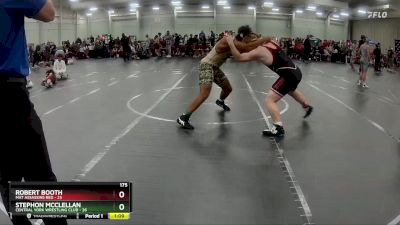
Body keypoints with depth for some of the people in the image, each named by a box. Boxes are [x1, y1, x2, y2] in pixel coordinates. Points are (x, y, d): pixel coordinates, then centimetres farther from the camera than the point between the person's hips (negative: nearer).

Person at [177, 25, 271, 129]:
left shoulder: (236, 43, 4)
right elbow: (248, 48, -35)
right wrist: (263, 40, -26)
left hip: (215, 67, 9)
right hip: (207, 65, -9)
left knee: (228, 88, 21)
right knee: (204, 94, -23)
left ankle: (220, 101, 55)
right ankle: (183, 118, -22)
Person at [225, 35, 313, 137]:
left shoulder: (258, 52, -14)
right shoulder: (271, 42, 7)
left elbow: (239, 57, -15)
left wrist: (231, 43, -9)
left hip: (289, 76, -9)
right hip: (295, 72, 9)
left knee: (270, 100, -7)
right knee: (291, 91, 39)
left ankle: (279, 128, -13)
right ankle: (307, 106, 65)